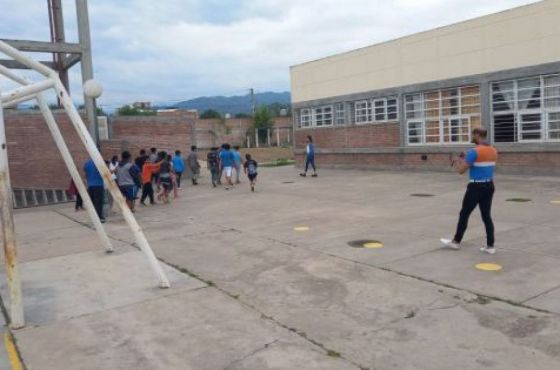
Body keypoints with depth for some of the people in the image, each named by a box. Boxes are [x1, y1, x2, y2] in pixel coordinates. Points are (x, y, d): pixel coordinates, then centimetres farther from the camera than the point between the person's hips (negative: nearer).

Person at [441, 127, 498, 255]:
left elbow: (461, 170, -14)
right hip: (489, 186, 7)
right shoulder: (493, 151, 8)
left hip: (476, 187, -7)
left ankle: (456, 242, 18)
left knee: (464, 214, 6)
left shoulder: (474, 151, -17)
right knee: (487, 216, 10)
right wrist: (464, 161, 25)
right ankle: (490, 246, 9)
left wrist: (456, 163, 8)